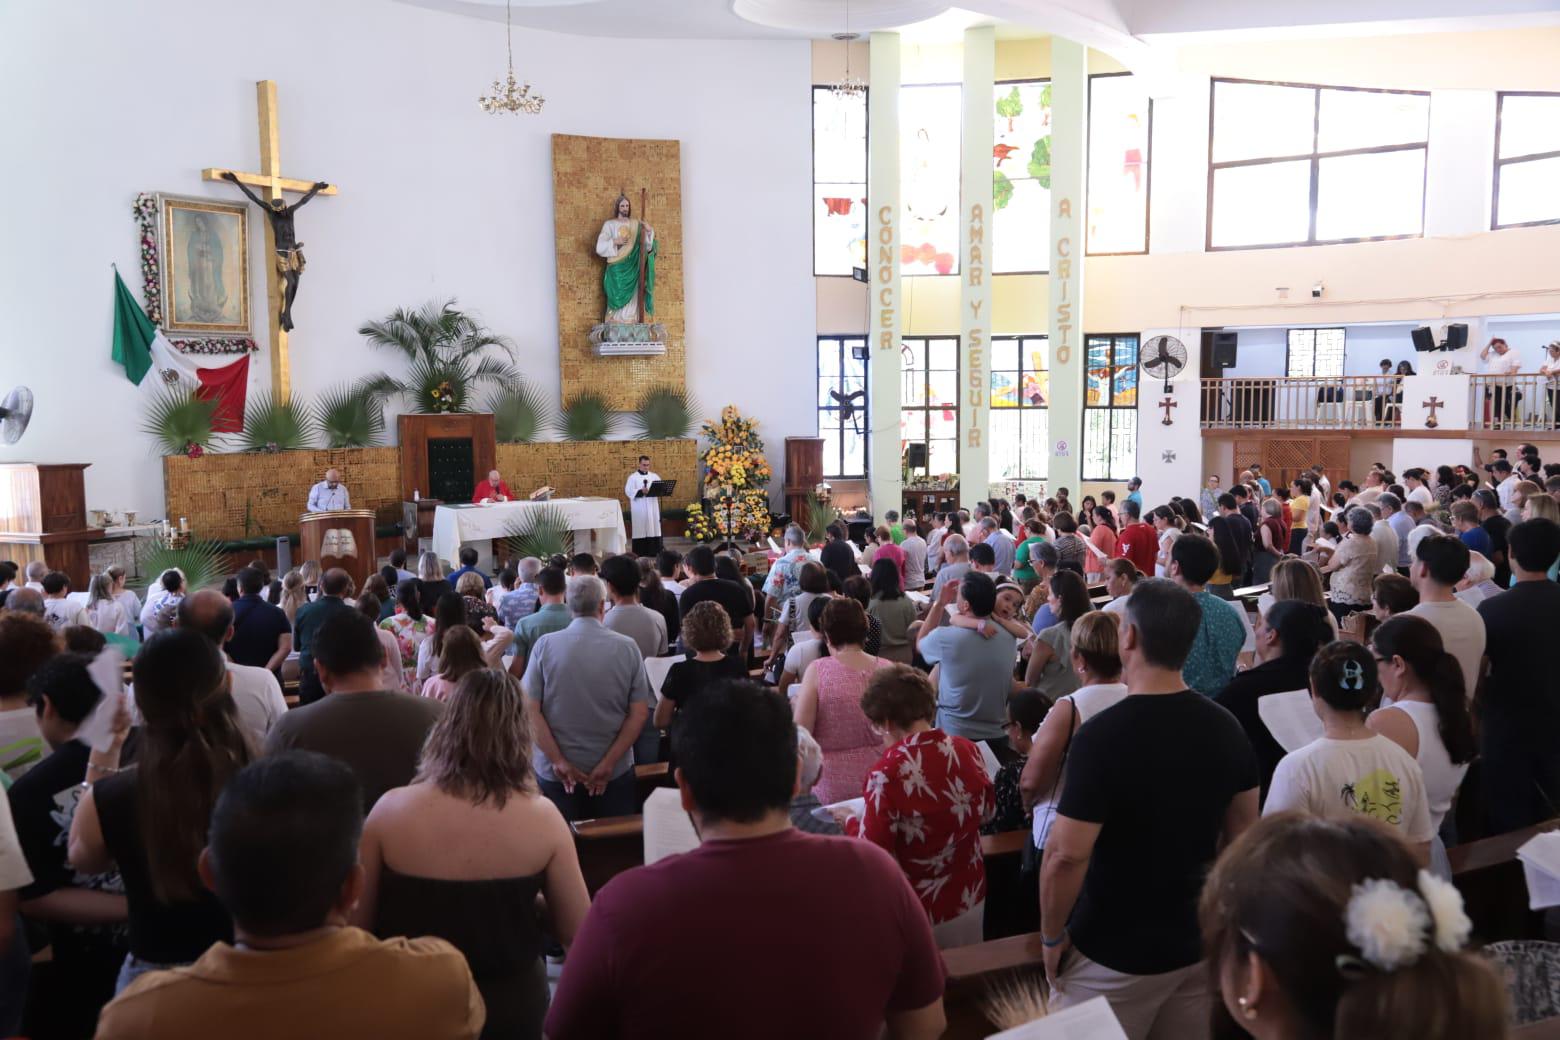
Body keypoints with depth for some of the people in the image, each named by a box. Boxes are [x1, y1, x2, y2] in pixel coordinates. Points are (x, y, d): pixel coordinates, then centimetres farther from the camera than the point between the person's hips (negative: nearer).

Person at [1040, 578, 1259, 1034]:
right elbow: (1242, 837, 5)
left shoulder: (1102, 735, -24)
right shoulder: (1227, 728, -5)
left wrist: (1051, 936, -9)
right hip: (1203, 941, 5)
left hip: (1115, 954, -5)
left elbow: (1066, 855, -24)